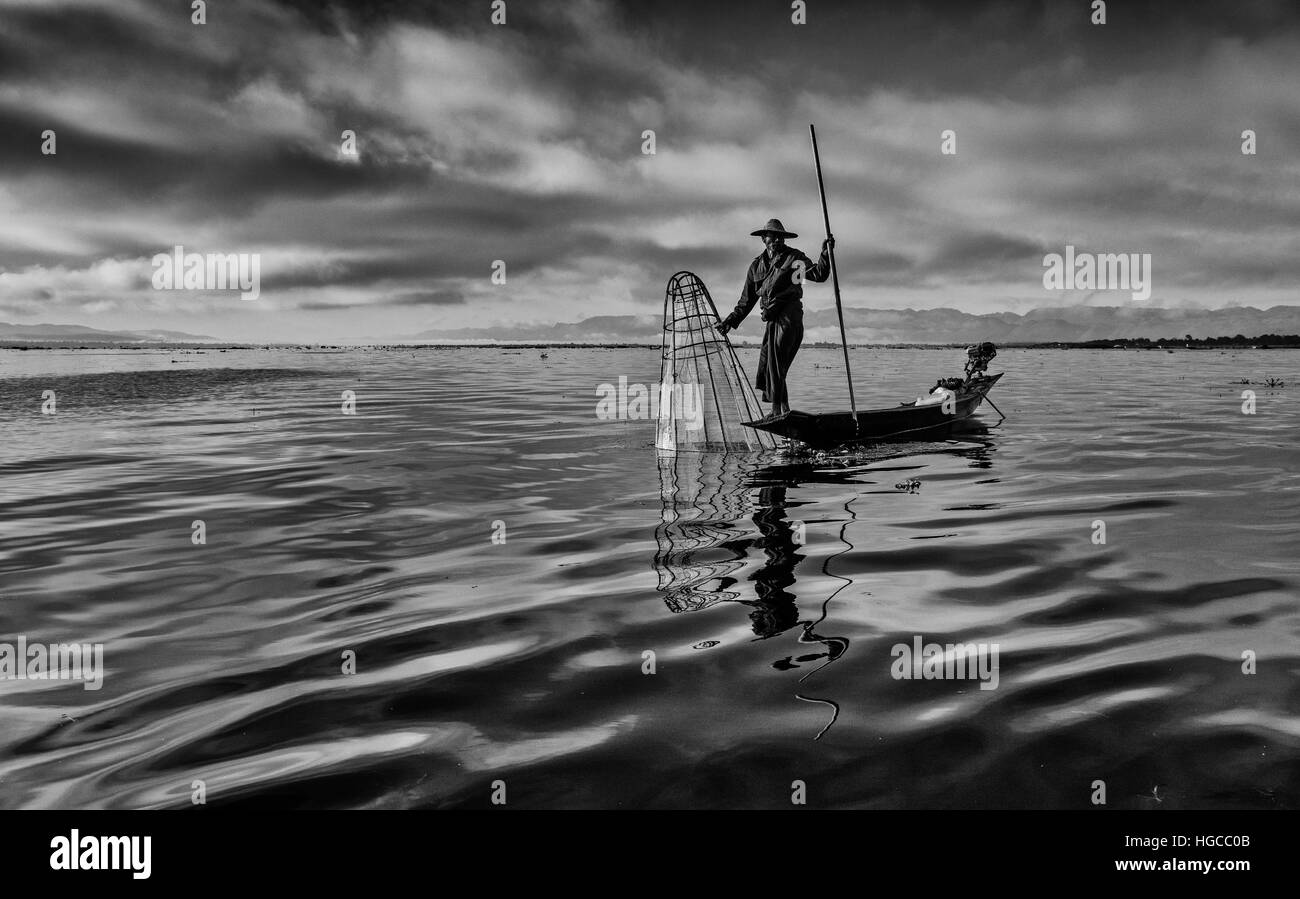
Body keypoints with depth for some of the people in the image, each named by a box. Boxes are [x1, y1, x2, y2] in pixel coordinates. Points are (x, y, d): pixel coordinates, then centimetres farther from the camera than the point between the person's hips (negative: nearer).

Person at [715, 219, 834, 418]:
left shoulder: (793, 257, 2)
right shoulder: (757, 265, 16)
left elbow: (818, 274, -10)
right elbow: (747, 299, 22)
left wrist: (825, 254, -25)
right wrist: (731, 320, 21)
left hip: (789, 314, -6)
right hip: (772, 319, 6)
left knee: (775, 363, -15)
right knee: (766, 365, 3)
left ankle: (778, 410, -12)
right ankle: (784, 410, 12)